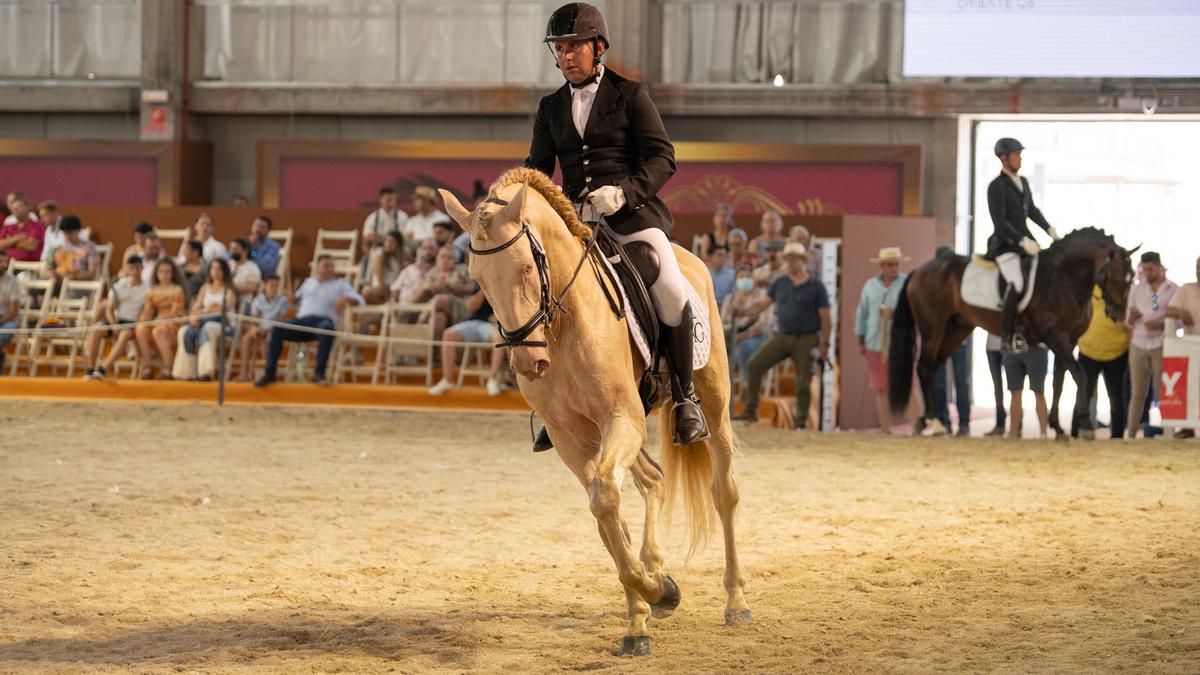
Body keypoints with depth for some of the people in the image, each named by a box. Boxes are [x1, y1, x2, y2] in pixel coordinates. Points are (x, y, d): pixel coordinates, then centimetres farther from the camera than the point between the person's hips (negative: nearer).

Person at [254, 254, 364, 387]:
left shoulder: (340, 284, 17)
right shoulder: (309, 282, 27)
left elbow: (359, 300, 8)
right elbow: (296, 296, 36)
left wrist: (346, 299, -14)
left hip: (323, 320, -3)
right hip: (302, 320, 3)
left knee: (327, 327, -42)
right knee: (277, 329, -25)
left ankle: (319, 373, -38)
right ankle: (270, 373, -22)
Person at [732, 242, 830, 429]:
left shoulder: (816, 287, -1)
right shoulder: (780, 283, 9)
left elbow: (824, 317, -1)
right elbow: (764, 303, 11)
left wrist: (825, 344, -6)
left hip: (806, 339, -3)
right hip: (781, 336, 3)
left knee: (803, 382, -2)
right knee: (754, 364, -11)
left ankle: (801, 421, 8)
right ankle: (750, 410, -7)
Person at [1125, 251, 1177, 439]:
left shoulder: (1173, 290, 0)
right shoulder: (1137, 290, 10)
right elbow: (1128, 322, 13)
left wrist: (1160, 325, -19)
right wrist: (1132, 318, -11)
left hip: (1161, 346, -3)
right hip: (1139, 344, 3)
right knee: (1137, 393, 3)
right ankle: (1130, 435, 3)